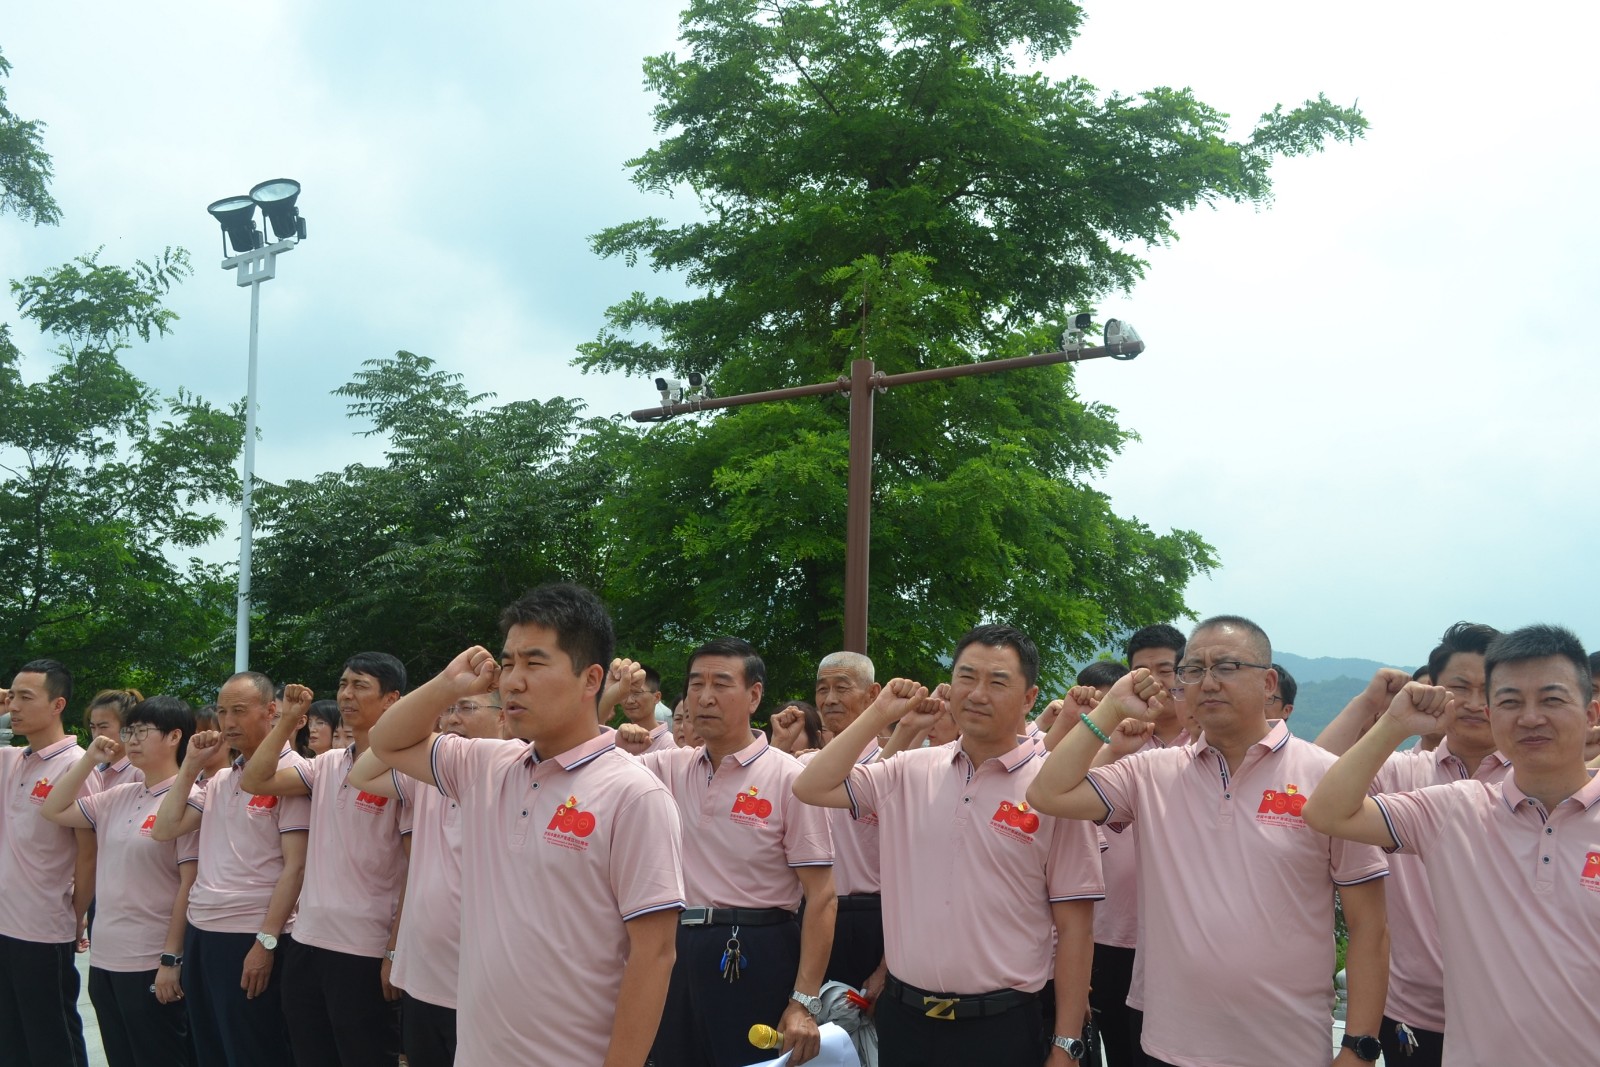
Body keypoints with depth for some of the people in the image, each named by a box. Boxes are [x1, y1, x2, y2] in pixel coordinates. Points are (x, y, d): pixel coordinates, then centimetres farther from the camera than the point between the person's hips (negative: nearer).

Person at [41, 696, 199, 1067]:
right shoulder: (118, 797, 10)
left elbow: (190, 886, -15)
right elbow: (54, 811, 18)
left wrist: (171, 959, -17)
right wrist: (90, 759, 8)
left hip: (152, 964, -7)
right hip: (105, 958, 7)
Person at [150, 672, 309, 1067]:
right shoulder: (220, 779, 13)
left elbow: (296, 867, -15)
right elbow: (165, 829, 9)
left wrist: (267, 941, -18)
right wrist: (191, 766, 3)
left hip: (251, 938, -8)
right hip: (200, 932, 8)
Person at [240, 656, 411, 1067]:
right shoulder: (327, 764, 10)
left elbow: (418, 869, -13)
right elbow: (254, 781, 8)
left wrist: (396, 952, -15)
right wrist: (288, 721, 3)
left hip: (365, 954, -7)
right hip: (308, 944, 7)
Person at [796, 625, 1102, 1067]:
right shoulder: (910, 771, 5)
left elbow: (1074, 925, -6)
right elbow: (811, 787, 2)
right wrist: (880, 714, 0)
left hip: (1004, 1027, -3)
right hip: (902, 1018, 4)